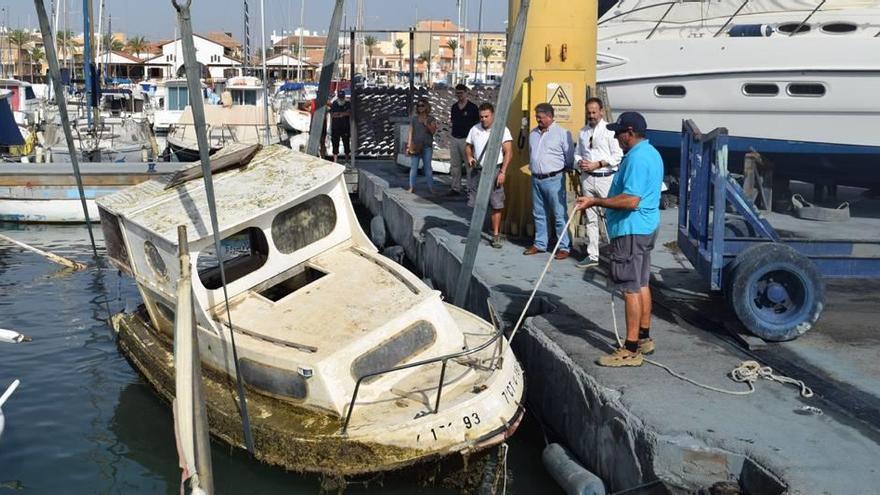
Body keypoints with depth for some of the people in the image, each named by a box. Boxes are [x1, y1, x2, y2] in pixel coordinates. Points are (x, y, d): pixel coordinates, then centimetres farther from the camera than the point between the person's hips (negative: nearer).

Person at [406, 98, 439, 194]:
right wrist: (409, 145, 0)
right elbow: (410, 132, 5)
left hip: (427, 146, 0)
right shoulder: (414, 118, 6)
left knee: (427, 167, 4)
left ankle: (430, 187, 7)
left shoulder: (431, 119, 5)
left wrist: (427, 124, -18)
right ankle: (412, 187, 2)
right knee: (413, 167, -1)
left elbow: (433, 131, -3)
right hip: (415, 145, 0)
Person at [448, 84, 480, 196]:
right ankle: (455, 188, 18)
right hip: (454, 139, 6)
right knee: (455, 165, 10)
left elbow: (477, 124, -5)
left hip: (466, 139, -6)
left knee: (469, 165, -5)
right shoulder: (454, 107, 12)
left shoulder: (472, 107, -5)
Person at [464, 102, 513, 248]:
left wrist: (502, 172, -16)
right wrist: (469, 157, -5)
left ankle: (496, 236, 4)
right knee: (476, 204, 8)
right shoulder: (474, 129, 6)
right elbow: (468, 146, 18)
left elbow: (508, 152, -8)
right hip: (477, 171, 4)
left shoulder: (502, 130, -6)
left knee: (496, 205, -3)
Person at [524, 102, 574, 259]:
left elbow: (570, 158, -4)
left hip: (554, 179, -6)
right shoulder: (533, 133, 12)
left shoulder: (562, 133, -7)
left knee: (560, 215, -3)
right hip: (536, 179, 7)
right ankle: (539, 244, 23)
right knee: (538, 214, 13)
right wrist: (532, 167, 16)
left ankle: (564, 247, 2)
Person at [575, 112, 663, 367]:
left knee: (631, 288, -8)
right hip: (645, 227, 11)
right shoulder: (650, 153, 14)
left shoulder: (637, 158, -21)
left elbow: (631, 200, -28)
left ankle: (631, 350, -5)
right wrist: (605, 202, 23)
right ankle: (644, 338, 27)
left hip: (631, 230, -11)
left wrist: (596, 202, -23)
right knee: (641, 284, 17)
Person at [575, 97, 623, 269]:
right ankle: (592, 256, 16)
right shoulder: (583, 132, 13)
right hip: (587, 177, 6)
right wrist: (579, 162, -3)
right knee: (591, 218, 10)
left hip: (605, 178, -6)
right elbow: (577, 153, 19)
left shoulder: (610, 130, -5)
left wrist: (597, 164, -16)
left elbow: (617, 156, -10)